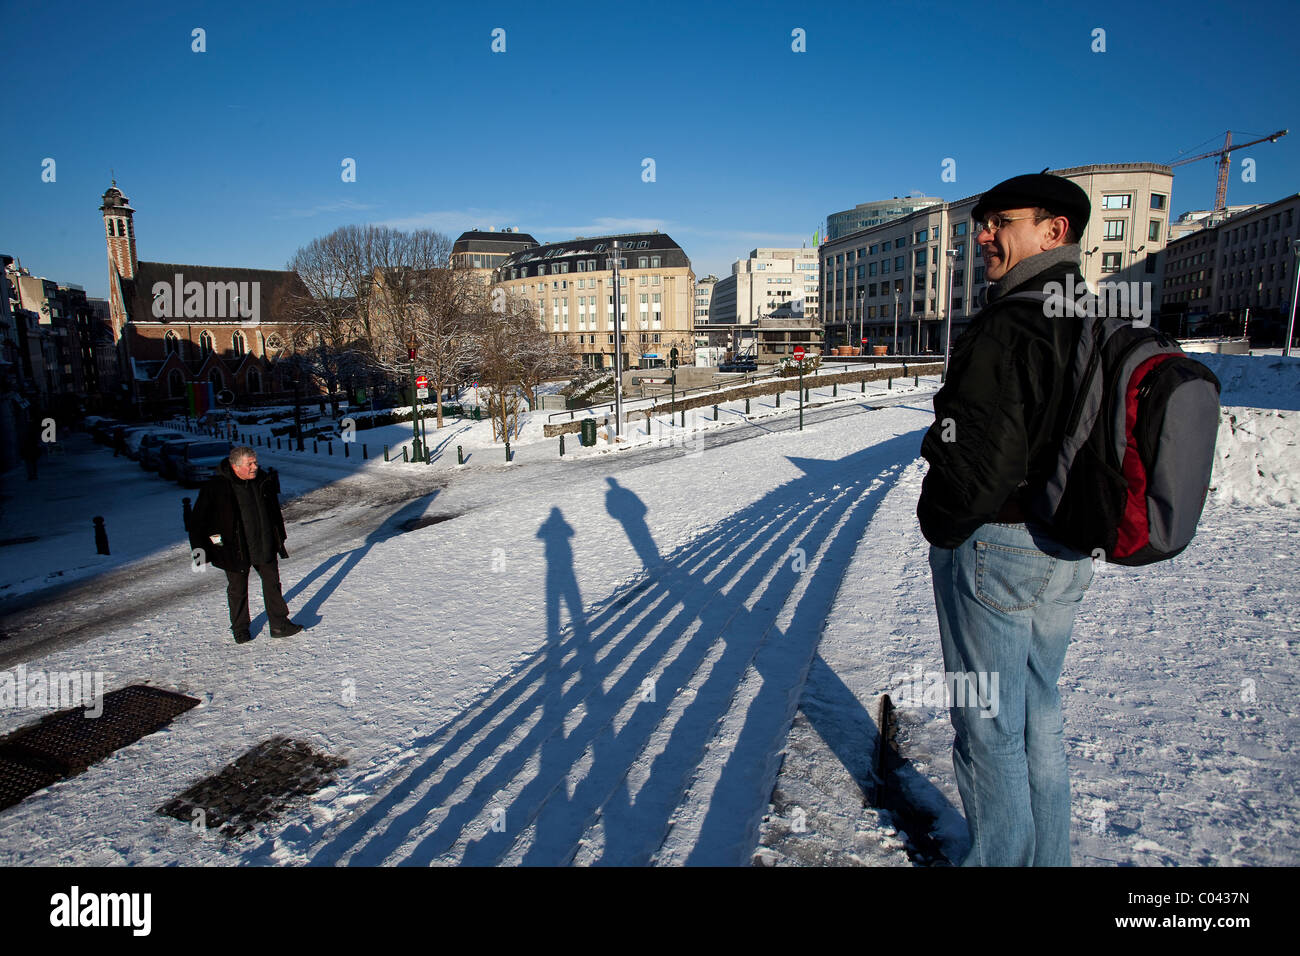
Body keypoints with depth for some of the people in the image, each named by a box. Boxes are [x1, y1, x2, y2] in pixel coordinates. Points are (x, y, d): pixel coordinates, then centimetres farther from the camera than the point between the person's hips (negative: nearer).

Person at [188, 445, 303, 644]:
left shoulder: (264, 481, 0)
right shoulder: (215, 487, -14)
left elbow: (274, 513, 14)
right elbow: (198, 519, -7)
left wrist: (280, 539, 19)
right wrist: (199, 547, -11)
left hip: (264, 547, 4)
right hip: (235, 550, -4)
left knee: (272, 584, 9)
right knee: (237, 590, 9)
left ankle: (279, 625, 19)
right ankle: (240, 630, 27)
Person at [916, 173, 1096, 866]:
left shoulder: (1005, 329, -21)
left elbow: (973, 460, -24)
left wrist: (940, 529, -7)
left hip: (995, 546, -9)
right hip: (1068, 552, 9)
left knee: (988, 726, 7)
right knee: (1038, 713, 22)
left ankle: (999, 857, 24)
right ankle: (1047, 857, 38)